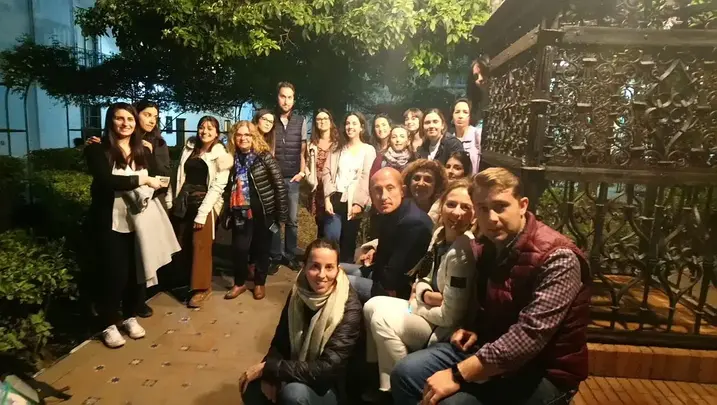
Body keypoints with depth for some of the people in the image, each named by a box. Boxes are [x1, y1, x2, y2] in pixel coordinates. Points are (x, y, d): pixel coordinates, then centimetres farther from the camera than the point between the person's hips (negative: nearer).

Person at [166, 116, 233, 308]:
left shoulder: (221, 154, -5)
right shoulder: (189, 148, 11)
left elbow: (218, 186, -11)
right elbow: (179, 176, 13)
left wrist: (202, 212, -16)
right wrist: (171, 198, 3)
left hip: (205, 203, -5)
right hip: (183, 202, 5)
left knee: (200, 245, -4)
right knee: (182, 244, 10)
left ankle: (202, 287, 7)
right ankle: (186, 281, 27)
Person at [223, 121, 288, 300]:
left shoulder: (264, 156, -10)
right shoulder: (232, 158, 4)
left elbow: (279, 184, -10)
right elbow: (228, 188, 11)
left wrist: (282, 211, -12)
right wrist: (227, 213, 10)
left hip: (263, 212, -3)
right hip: (241, 212, 3)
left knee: (261, 249, 10)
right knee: (239, 248, 3)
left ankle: (259, 283, 29)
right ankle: (239, 283, 25)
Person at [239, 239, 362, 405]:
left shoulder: (349, 308, -23)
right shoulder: (297, 294, -6)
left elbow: (327, 369, -28)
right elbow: (279, 342, 2)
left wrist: (267, 368, -25)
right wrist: (269, 375, -19)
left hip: (329, 388, -4)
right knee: (251, 387, -21)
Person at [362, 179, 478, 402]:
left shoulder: (464, 252, -27)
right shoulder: (440, 233, -1)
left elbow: (450, 316, -26)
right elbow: (423, 278, 10)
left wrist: (414, 307, -10)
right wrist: (425, 296, -13)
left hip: (450, 330, -9)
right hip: (431, 311, 9)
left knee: (382, 319, -18)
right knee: (372, 306, 6)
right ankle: (376, 375, 19)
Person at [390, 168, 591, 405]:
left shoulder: (556, 258, -22)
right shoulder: (485, 248, 2)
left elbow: (530, 335, -32)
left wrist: (458, 375, -32)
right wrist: (472, 329, -1)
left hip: (544, 372, -7)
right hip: (490, 348, 7)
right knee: (406, 373, -6)